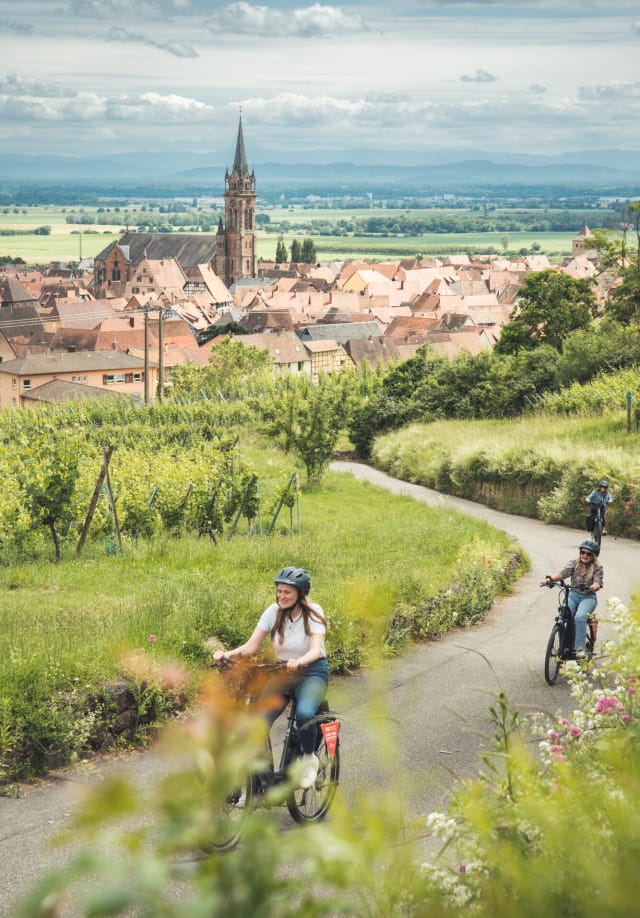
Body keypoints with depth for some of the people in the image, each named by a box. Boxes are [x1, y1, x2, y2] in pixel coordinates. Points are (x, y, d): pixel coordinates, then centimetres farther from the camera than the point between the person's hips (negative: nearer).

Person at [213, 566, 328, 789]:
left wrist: (299, 662, -48)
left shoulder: (313, 613, -13)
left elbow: (316, 650, -27)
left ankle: (309, 758, -4)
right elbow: (251, 646, -7)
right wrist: (227, 654, -26)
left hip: (312, 672, -4)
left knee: (304, 714, -34)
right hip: (282, 672, 4)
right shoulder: (274, 612, -4)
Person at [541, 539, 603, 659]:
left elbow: (597, 583, -14)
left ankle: (579, 649, -27)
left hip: (588, 597, -3)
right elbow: (562, 574, -9)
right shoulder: (574, 564, 6)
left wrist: (593, 587, -38)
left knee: (579, 617, -31)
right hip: (573, 595, 3)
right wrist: (549, 578, -28)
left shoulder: (598, 568, 1)